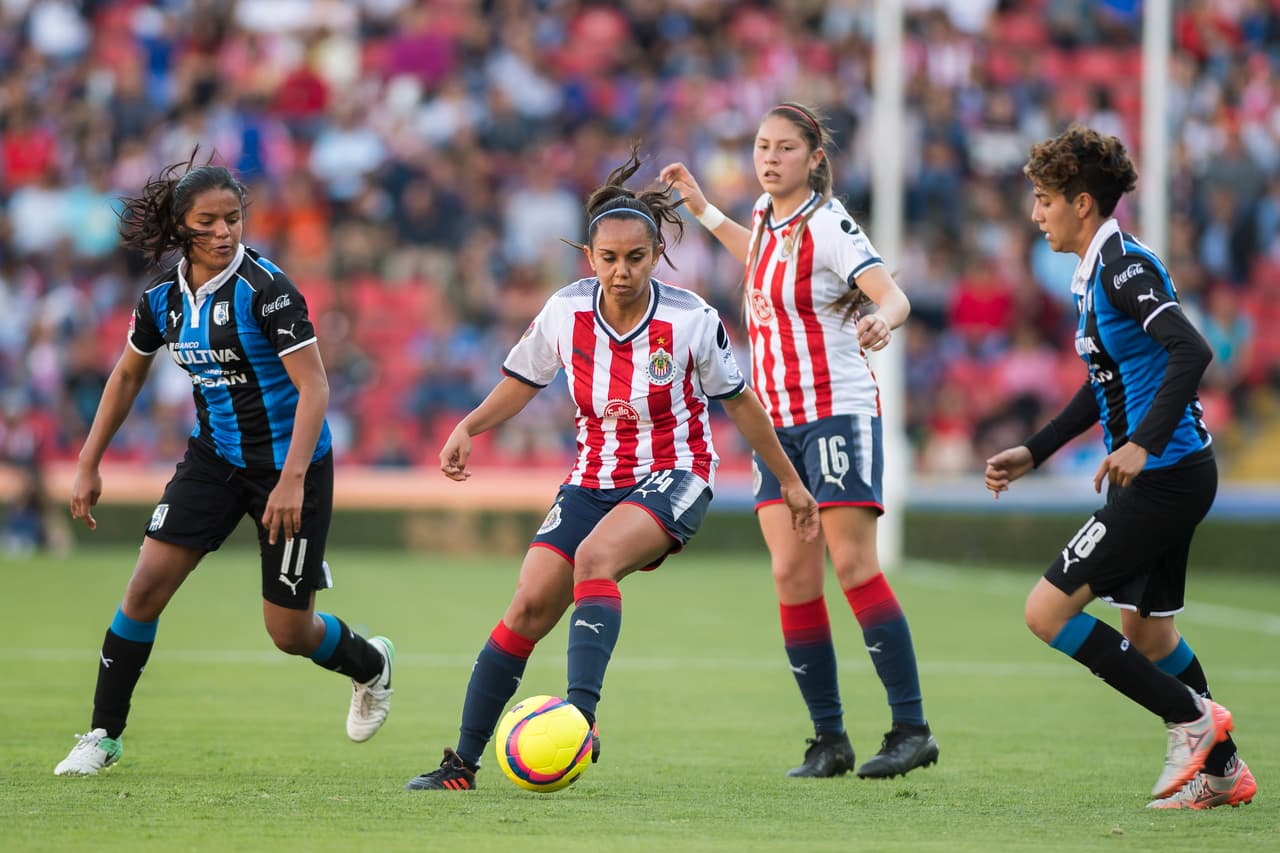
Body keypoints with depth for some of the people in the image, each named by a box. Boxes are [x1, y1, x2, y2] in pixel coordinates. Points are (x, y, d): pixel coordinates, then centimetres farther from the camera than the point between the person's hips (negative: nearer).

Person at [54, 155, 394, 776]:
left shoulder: (265, 289, -20)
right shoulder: (163, 297, -1)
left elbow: (314, 388, -22)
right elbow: (128, 375, 15)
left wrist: (292, 479, -31)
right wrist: (88, 465, 13)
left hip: (290, 464, -5)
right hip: (214, 459, 5)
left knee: (289, 632, 0)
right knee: (146, 588, -10)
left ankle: (370, 665, 34)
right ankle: (104, 735, 2)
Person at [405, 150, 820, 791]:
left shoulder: (691, 321, -14)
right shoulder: (565, 312, -7)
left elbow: (737, 402, 0)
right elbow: (523, 380, 10)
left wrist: (790, 482, 7)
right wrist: (468, 428, -7)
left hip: (674, 478, -4)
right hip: (593, 478, 4)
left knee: (594, 558, -34)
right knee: (531, 604, -10)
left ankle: (581, 716, -44)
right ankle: (462, 764, -3)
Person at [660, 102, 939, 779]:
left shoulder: (828, 224, -11)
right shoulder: (768, 214, 11)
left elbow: (895, 297, -23)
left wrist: (879, 321, -45)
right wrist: (703, 210, 36)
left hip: (839, 412, -7)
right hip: (778, 420, 7)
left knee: (853, 566, -15)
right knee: (792, 576, -3)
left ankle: (912, 729, -12)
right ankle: (829, 738, 0)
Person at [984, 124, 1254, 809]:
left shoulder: (1125, 267, -16)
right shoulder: (1091, 274, 15)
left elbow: (1191, 352, -28)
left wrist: (1143, 444, -33)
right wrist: (1032, 453, 23)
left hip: (1167, 473, -10)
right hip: (1162, 476, 10)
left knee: (1047, 611, -9)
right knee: (1143, 627, 18)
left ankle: (1191, 719, -4)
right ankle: (1221, 771, 25)